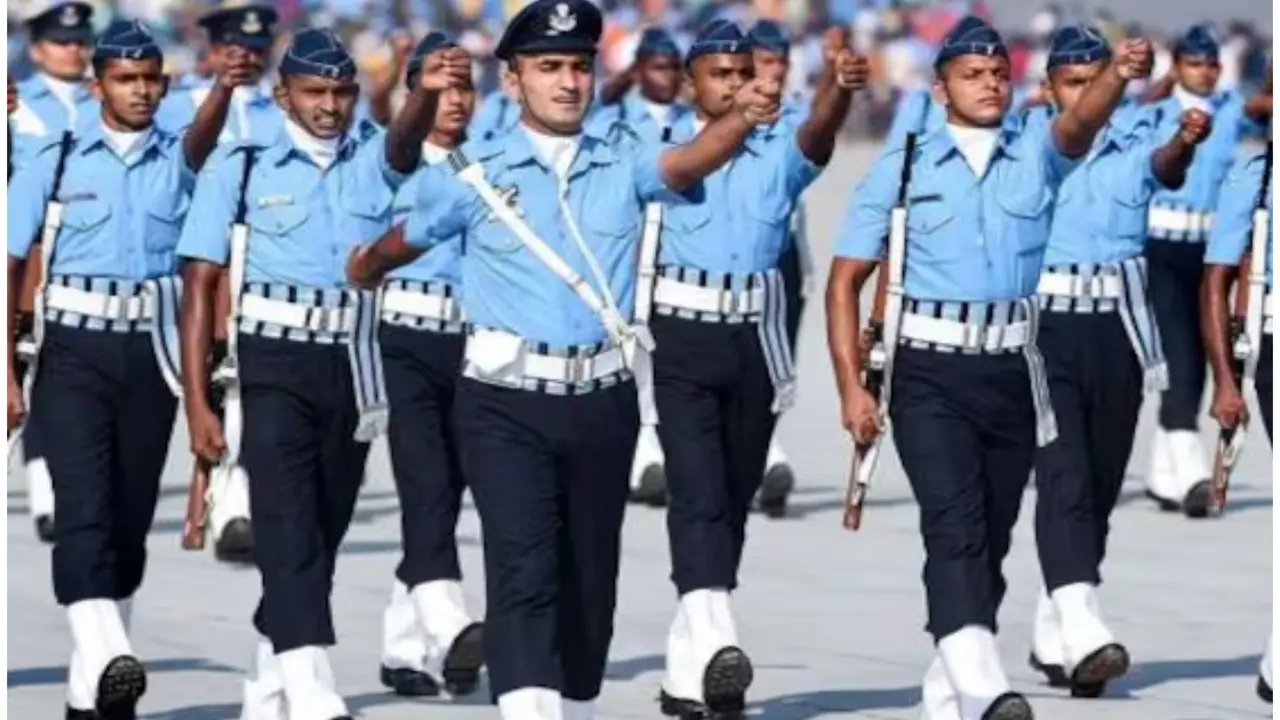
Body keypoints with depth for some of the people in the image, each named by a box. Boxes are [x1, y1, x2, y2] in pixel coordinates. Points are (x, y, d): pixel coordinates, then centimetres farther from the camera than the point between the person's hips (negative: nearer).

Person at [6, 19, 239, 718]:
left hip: (148, 352, 3)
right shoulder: (56, 161, 2)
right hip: (73, 350, -3)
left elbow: (202, 140, -19)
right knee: (85, 504, -17)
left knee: (132, 516, 7)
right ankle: (105, 655, -33)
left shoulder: (174, 158, 5)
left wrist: (223, 90, -42)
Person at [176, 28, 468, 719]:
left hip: (352, 368, 4)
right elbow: (200, 284, 0)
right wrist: (197, 403, -7)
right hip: (274, 362, -4)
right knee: (288, 524, -16)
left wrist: (426, 92, -40)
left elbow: (405, 141, -16)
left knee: (324, 531, 11)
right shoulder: (240, 166, 1)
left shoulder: (372, 163, 8)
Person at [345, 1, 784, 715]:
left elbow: (689, 160, -17)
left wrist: (742, 119, -37)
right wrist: (365, 270, 40)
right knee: (522, 568, -16)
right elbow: (406, 241, 19)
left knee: (590, 578, 12)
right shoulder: (475, 175, 1)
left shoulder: (622, 166, 5)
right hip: (508, 400, -3)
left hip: (604, 399, 3)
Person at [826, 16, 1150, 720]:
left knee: (990, 536, 11)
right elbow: (845, 279, 4)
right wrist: (851, 388, -6)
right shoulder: (901, 167, 3)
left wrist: (1119, 74, -41)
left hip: (1012, 372, 3)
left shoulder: (1036, 152, 5)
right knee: (955, 525, -19)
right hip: (931, 374, -3)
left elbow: (1081, 122, -18)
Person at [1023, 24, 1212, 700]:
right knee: (1064, 477, -14)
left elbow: (1164, 166, -17)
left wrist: (1185, 144, -40)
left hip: (1116, 327, 3)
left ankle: (1052, 636, 23)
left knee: (1101, 486, 10)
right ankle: (1081, 631, -23)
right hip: (1044, 323, -3)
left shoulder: (1135, 136, 3)